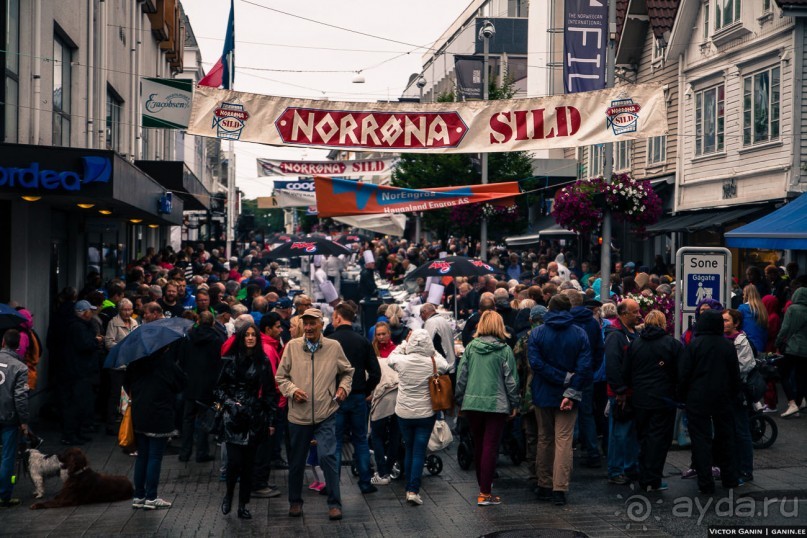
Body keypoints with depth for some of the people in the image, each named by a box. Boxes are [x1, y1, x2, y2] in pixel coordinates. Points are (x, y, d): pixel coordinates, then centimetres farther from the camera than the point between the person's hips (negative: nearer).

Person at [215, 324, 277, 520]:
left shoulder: (263, 362, 3)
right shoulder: (230, 360, 1)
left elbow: (269, 392, 5)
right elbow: (220, 387, 6)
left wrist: (271, 420, 3)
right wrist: (230, 403, -10)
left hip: (255, 419, 1)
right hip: (234, 417, -1)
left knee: (248, 462, 4)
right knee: (235, 460, -9)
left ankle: (243, 505, 15)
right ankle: (229, 494, 18)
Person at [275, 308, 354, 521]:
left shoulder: (334, 347, 0)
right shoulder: (292, 346, -1)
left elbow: (347, 371, 16)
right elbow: (280, 376, 5)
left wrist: (344, 387, -2)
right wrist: (292, 390, -11)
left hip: (325, 415, -1)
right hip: (298, 415, 1)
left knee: (327, 457, -12)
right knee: (296, 461, 12)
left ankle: (335, 504, 1)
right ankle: (295, 502, 31)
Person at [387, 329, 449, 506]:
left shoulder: (402, 361, -12)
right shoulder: (433, 363, -14)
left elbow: (390, 358, 11)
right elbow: (445, 365, 9)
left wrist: (404, 343, 16)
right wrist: (432, 350, 10)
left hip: (404, 413, 1)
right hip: (426, 413, -1)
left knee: (409, 450, 15)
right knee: (419, 452, 2)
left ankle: (409, 488, 22)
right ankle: (414, 490, -5)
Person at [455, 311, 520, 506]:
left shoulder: (470, 347, 2)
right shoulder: (504, 350, -5)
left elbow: (461, 375, 4)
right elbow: (511, 379, -3)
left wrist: (460, 400, 14)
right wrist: (514, 404, 6)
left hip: (472, 403, 3)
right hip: (496, 404, -3)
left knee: (478, 446, 16)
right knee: (491, 448, -1)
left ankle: (483, 485, 29)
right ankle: (485, 493, -4)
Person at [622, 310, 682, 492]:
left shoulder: (634, 344, 4)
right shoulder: (673, 344, -7)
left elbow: (625, 373, 7)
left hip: (640, 400, 4)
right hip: (663, 400, -4)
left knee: (643, 438, 13)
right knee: (659, 439, 1)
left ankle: (644, 479, 17)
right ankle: (653, 480, 0)